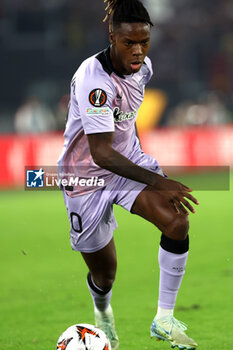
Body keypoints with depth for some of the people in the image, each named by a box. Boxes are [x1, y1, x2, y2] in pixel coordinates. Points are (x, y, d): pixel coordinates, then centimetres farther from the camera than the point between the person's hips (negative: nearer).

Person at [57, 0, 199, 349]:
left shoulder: (143, 66, -5)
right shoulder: (93, 78, -30)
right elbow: (101, 153, -34)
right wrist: (157, 182, -37)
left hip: (129, 160, 6)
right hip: (88, 176, -6)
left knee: (177, 221, -22)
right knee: (104, 274, 6)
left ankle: (164, 320, -10)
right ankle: (102, 312, 45)